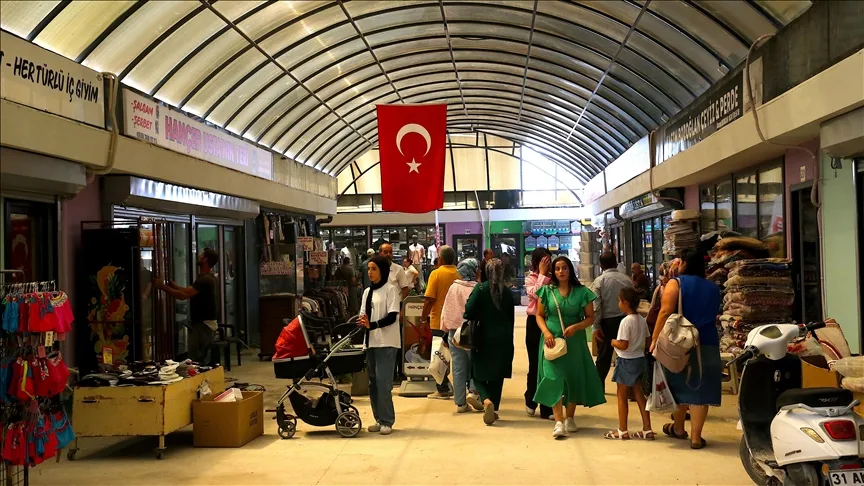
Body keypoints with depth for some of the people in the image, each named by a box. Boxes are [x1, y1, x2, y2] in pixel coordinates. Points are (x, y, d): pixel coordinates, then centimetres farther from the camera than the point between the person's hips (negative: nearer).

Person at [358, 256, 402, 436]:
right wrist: (362, 321, -8)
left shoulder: (391, 290, -5)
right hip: (371, 342, 7)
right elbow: (363, 314, 16)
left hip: (387, 342, -7)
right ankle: (379, 419, 15)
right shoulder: (367, 292, 15)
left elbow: (392, 316, -12)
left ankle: (387, 421, -7)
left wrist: (372, 325, -23)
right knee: (373, 381, 8)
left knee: (383, 381, -12)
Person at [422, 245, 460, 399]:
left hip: (439, 321, -4)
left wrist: (424, 318, -4)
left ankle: (443, 390, 7)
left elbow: (429, 299, -15)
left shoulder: (436, 274, -12)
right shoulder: (458, 274, 0)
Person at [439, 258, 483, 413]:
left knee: (458, 367, 7)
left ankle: (460, 403, 9)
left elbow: (446, 311, 7)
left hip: (454, 331, 4)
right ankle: (473, 391, -6)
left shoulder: (453, 288, 2)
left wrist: (445, 329, 16)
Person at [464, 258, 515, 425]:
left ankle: (487, 400, -20)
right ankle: (494, 409, 16)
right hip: (503, 340, 3)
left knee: (479, 374, 6)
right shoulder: (508, 292, 2)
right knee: (497, 376, 14)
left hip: (483, 338, -3)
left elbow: (469, 311, -16)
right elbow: (511, 317, 8)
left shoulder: (481, 288, -9)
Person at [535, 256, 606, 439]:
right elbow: (539, 315, 6)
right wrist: (546, 332, -11)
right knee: (554, 378, -10)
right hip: (552, 340, -1)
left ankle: (570, 418, 23)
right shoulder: (547, 291, 3)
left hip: (574, 341, 1)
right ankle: (559, 422, -14)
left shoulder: (582, 292, 0)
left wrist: (576, 326, -16)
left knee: (574, 378, 7)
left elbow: (590, 318, 2)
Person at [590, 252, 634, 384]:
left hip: (607, 321, -2)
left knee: (604, 357, 6)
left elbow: (596, 306, -14)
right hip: (625, 320, 3)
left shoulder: (599, 281, -7)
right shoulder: (627, 279, 3)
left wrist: (596, 326, -10)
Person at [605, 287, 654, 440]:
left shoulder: (626, 321, -20)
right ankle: (647, 430, 16)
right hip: (640, 359, 8)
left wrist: (613, 342, -5)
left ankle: (622, 431, 11)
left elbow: (623, 345, -22)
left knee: (622, 396, 4)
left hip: (627, 361, -8)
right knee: (639, 394, 15)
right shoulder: (642, 320, 4)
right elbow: (648, 341, 9)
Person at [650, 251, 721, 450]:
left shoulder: (676, 283, -5)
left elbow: (665, 312, -14)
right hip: (707, 342, 3)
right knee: (700, 388, 1)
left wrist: (655, 339, -13)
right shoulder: (713, 288, 11)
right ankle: (696, 436, 0)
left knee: (679, 384, 14)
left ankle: (678, 428, 28)